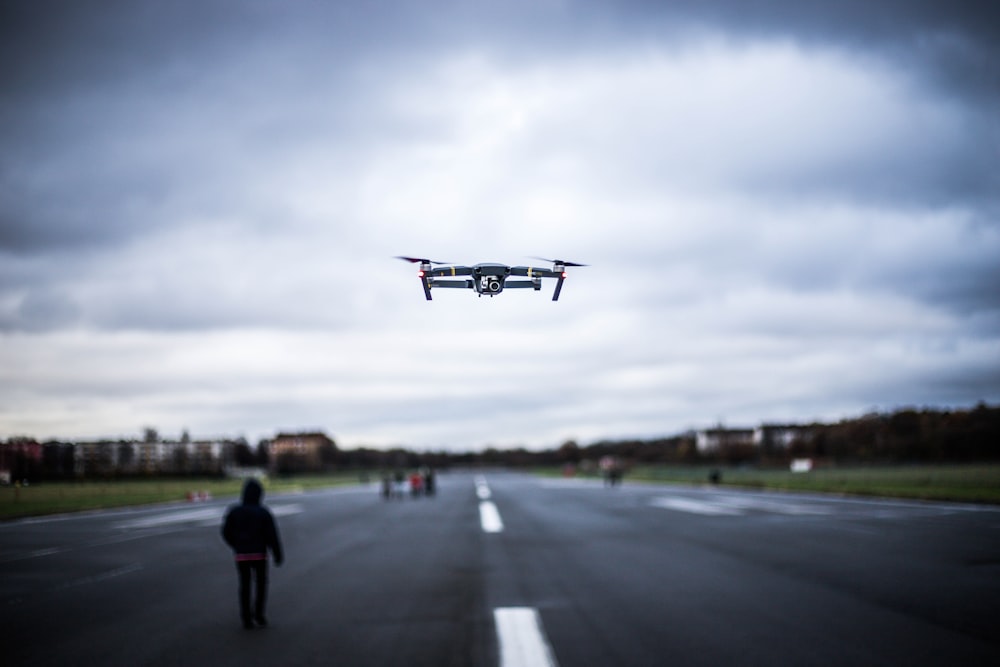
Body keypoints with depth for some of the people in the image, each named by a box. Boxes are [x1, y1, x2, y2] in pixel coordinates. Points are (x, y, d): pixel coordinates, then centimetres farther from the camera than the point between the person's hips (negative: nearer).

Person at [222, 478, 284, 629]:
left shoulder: (234, 512, -3)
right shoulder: (264, 513, -9)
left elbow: (226, 533, 3)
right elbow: (272, 536, -10)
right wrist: (278, 555, -1)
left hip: (241, 555, 2)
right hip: (259, 554, -2)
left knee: (245, 586, 12)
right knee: (261, 583, 16)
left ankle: (246, 619, 9)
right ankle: (259, 614, 6)